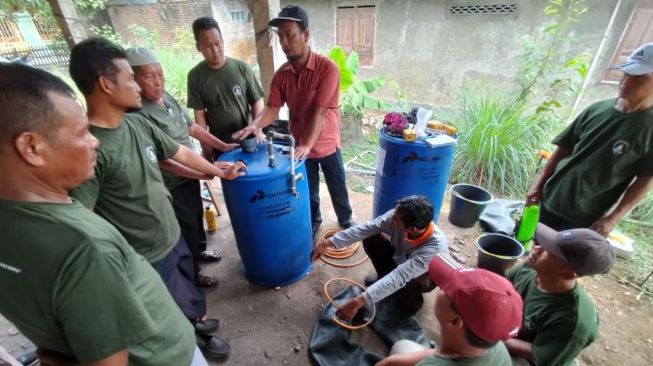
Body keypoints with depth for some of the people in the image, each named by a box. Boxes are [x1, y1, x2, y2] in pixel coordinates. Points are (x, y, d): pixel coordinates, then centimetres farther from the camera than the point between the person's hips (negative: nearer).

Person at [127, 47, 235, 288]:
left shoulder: (168, 98, 0)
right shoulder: (139, 115, -26)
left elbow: (192, 128, 8)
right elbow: (162, 161, -27)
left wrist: (222, 146, 4)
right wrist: (203, 173, -29)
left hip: (190, 174, 8)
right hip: (172, 185, -8)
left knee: (197, 216, 25)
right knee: (186, 228, 9)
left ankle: (200, 251, 51)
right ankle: (191, 275, 32)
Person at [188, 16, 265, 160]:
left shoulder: (242, 68, -6)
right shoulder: (195, 76, -4)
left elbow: (257, 101, -2)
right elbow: (199, 113, -1)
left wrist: (258, 129, -12)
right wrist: (205, 144, -5)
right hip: (218, 145, 0)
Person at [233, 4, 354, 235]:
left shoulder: (327, 68, -18)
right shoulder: (281, 74, -3)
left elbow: (319, 112, -25)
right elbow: (272, 108, -7)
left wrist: (307, 145, -30)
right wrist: (256, 125, -28)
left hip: (327, 145, -3)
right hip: (300, 146, 4)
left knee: (337, 187, 16)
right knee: (308, 191, 19)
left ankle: (346, 220, 42)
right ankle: (313, 222, 44)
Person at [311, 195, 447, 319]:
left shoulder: (434, 247, -43)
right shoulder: (398, 215, -32)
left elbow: (399, 278, -48)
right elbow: (366, 228, -28)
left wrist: (359, 302, -52)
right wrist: (328, 242, -32)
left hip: (423, 275, -4)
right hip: (400, 258, 4)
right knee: (370, 238, -17)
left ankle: (413, 301, 1)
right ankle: (384, 278, 10)